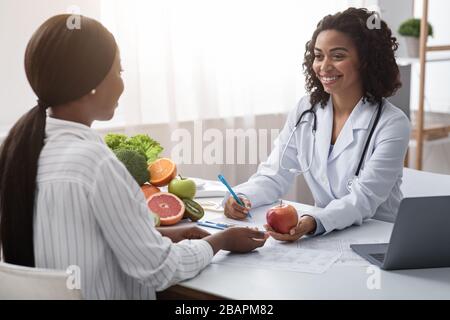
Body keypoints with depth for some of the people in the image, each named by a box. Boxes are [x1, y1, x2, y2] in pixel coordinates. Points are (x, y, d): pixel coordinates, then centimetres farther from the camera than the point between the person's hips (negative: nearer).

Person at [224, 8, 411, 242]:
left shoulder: (392, 124, -11)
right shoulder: (305, 111, 2)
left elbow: (363, 199, -18)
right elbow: (274, 176, 2)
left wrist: (314, 223, -36)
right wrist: (241, 197, -19)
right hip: (322, 238, 3)